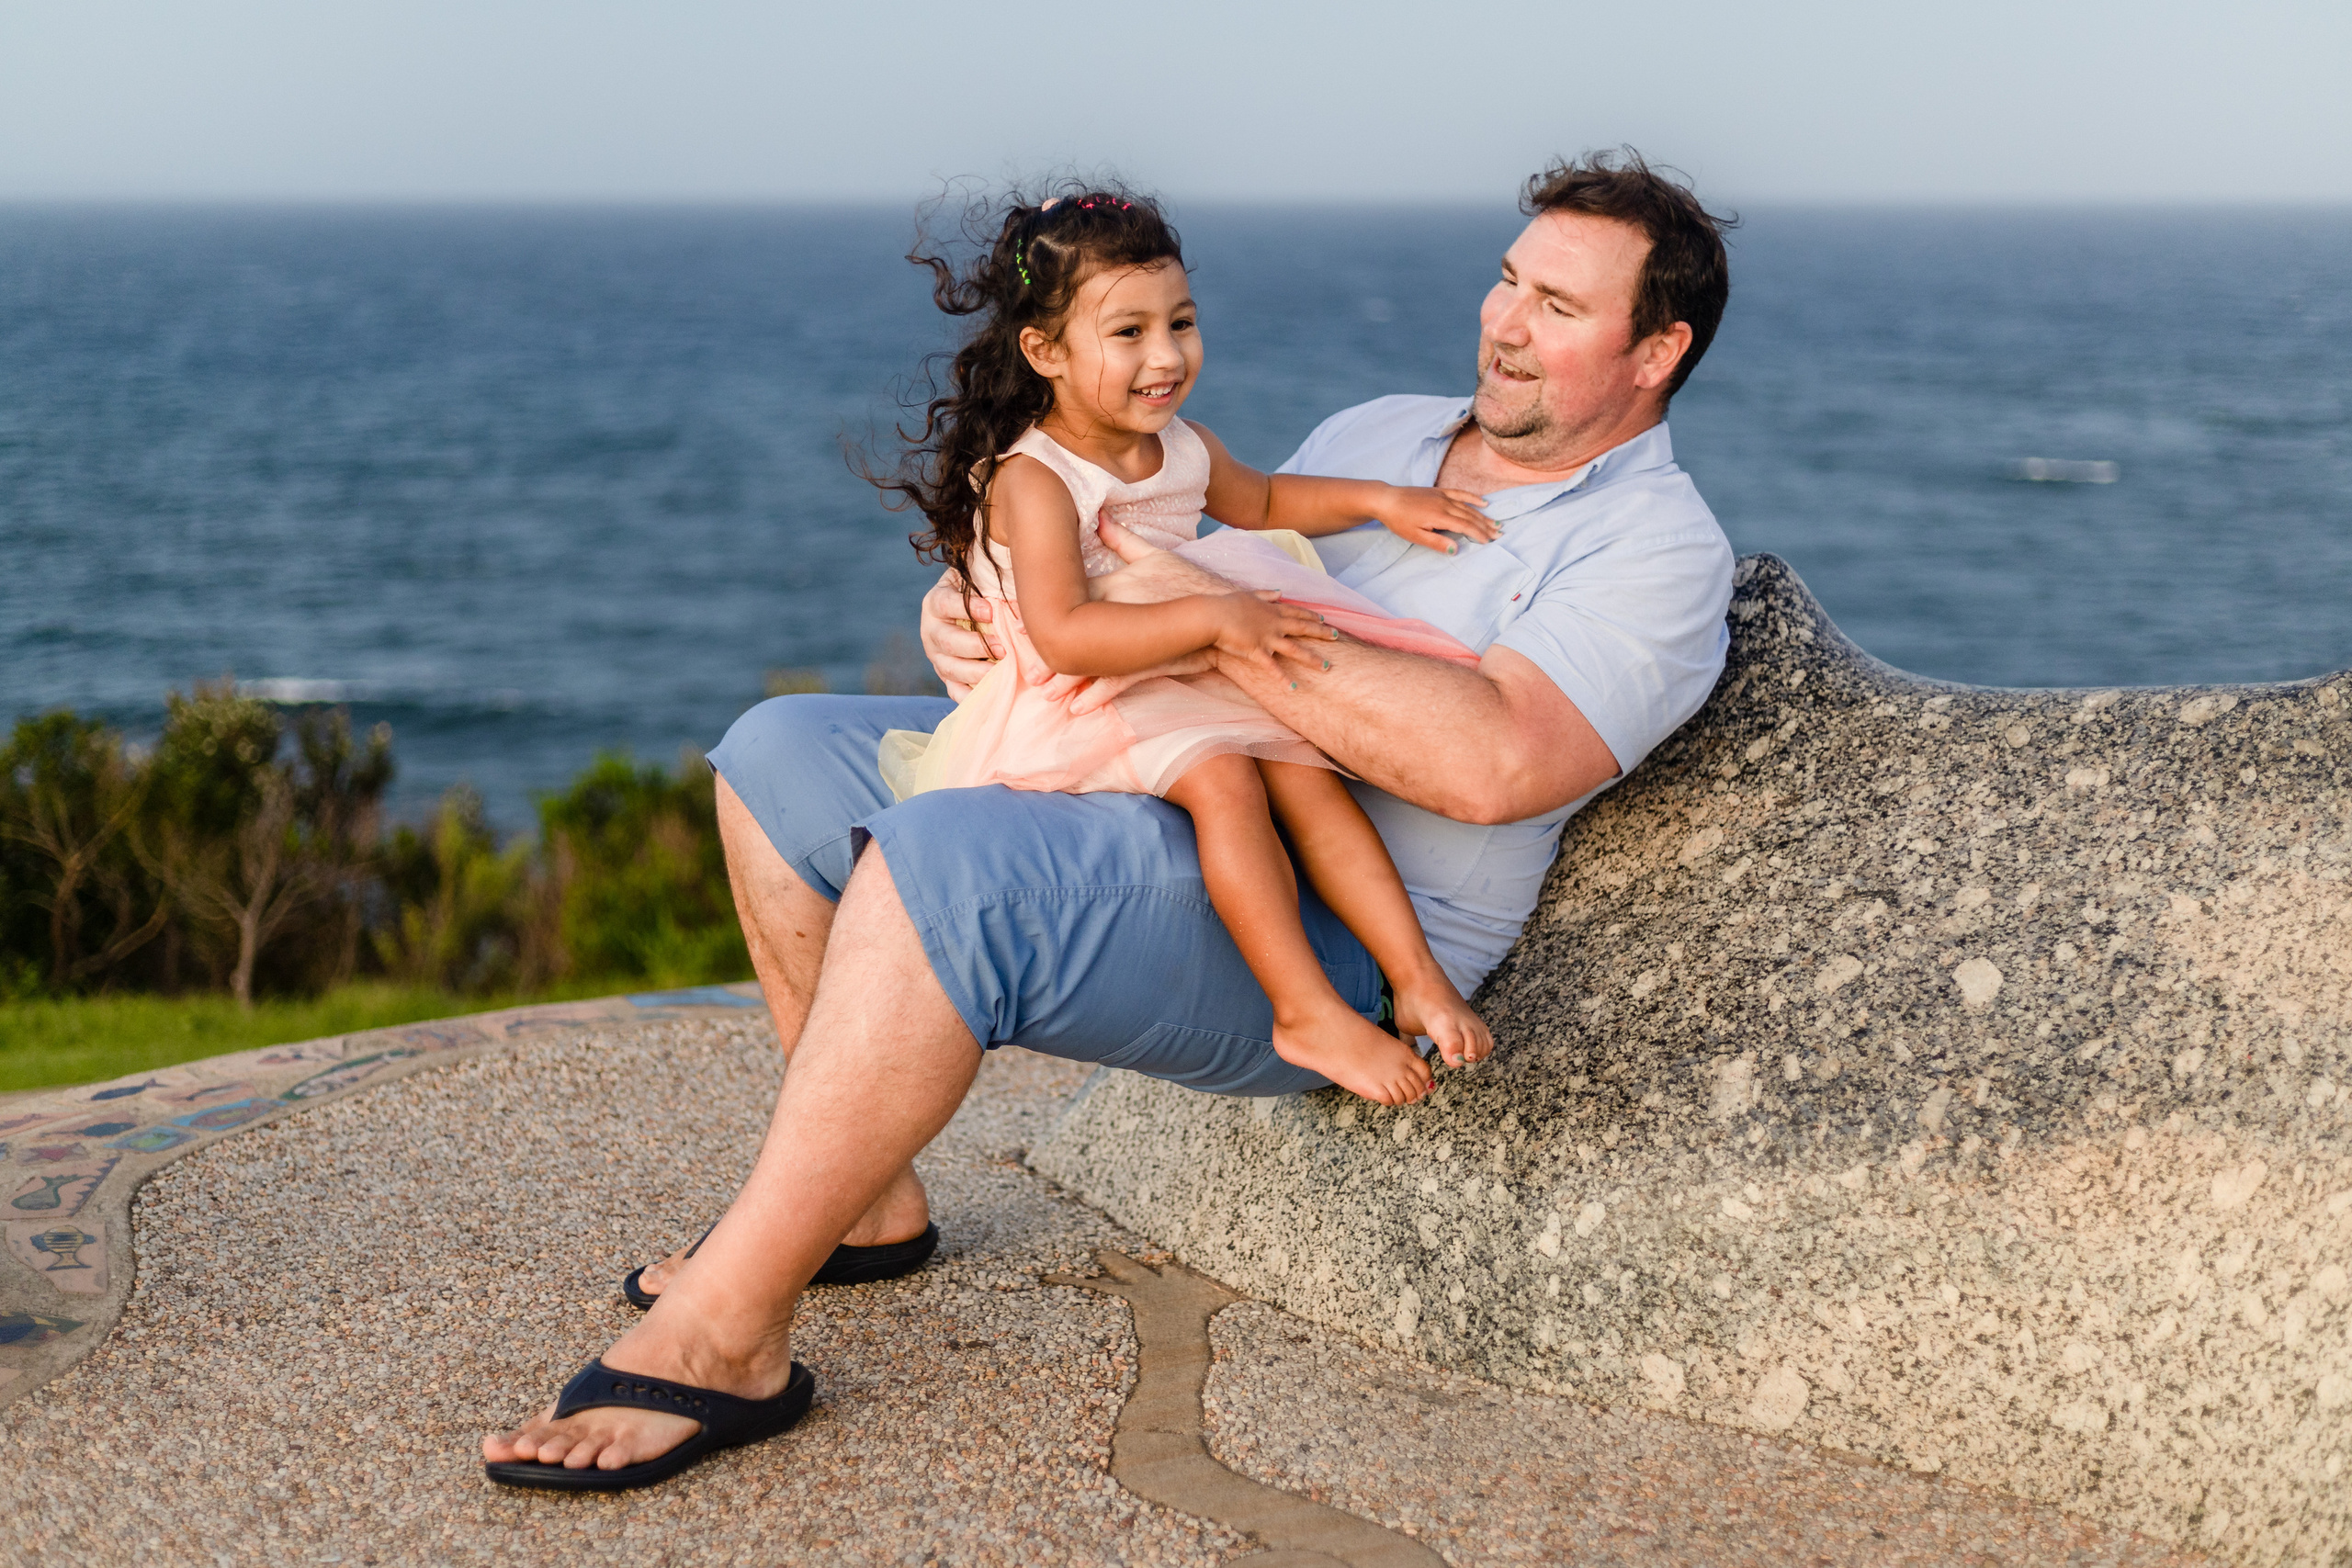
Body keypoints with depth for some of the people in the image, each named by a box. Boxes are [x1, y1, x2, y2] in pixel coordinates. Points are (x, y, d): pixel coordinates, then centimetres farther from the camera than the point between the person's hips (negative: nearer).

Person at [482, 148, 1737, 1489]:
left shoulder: (1662, 551, -7)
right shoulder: (1376, 433, 18)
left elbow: (1492, 762, -27)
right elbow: (1142, 598, 21)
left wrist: (1215, 618, -24)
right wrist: (980, 616, -2)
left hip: (1318, 940, -9)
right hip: (1161, 811, 10)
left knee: (938, 862, -34)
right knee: (783, 755, 8)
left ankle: (726, 1337, -25)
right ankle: (873, 1199, 12)